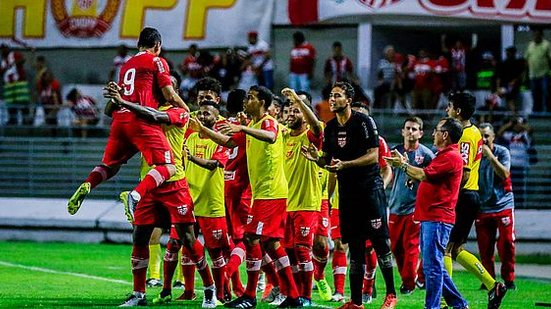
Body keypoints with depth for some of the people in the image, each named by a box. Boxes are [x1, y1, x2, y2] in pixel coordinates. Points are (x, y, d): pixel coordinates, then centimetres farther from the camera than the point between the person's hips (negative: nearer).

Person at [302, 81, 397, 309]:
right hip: (347, 191, 6)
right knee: (354, 247, 7)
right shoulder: (330, 127, 10)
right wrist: (316, 158, -6)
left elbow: (373, 155, -13)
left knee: (380, 241, -7)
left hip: (370, 187, -6)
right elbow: (330, 163, 16)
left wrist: (345, 164, -22)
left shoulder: (364, 122, -9)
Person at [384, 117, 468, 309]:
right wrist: (404, 163, 17)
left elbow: (424, 175, -20)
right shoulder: (442, 156, 22)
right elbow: (423, 178, 23)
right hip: (429, 219, 11)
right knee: (434, 265, 13)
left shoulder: (451, 157, -13)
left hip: (438, 219, -11)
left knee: (432, 265, -10)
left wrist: (402, 165, -6)